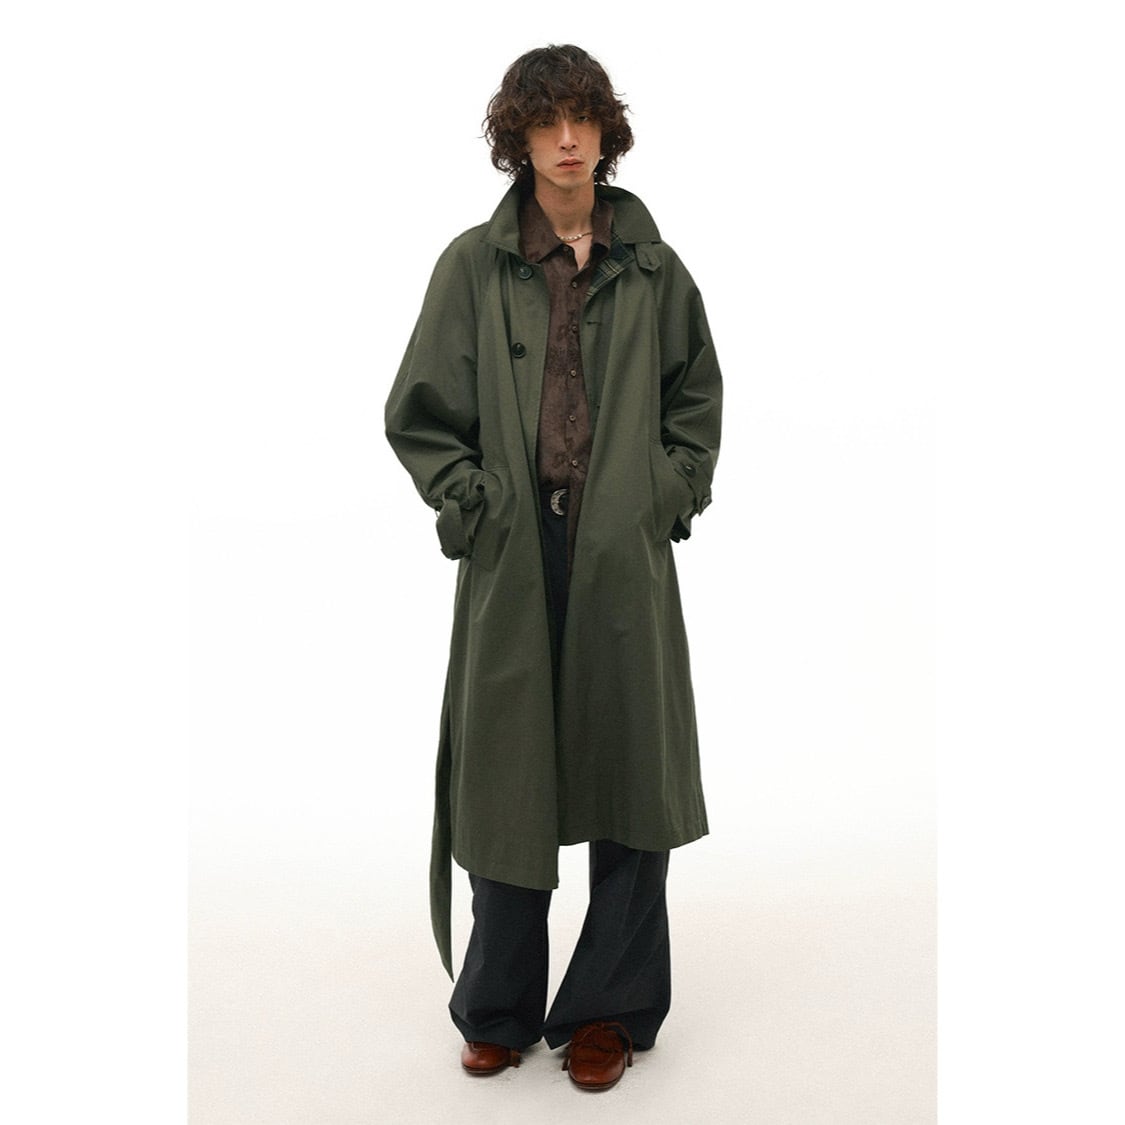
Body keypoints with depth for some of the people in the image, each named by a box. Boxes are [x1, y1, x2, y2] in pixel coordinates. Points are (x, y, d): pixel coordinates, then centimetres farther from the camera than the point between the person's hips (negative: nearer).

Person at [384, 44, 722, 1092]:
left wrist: (671, 490, 3)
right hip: (512, 557, -1)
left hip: (627, 557, 2)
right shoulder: (473, 266, 3)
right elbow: (418, 411, 5)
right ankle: (499, 1011, 25)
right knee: (508, 775, 6)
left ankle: (608, 1010, 24)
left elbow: (697, 395, 15)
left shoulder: (652, 266, 8)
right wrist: (471, 498, -6)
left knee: (628, 772, 6)